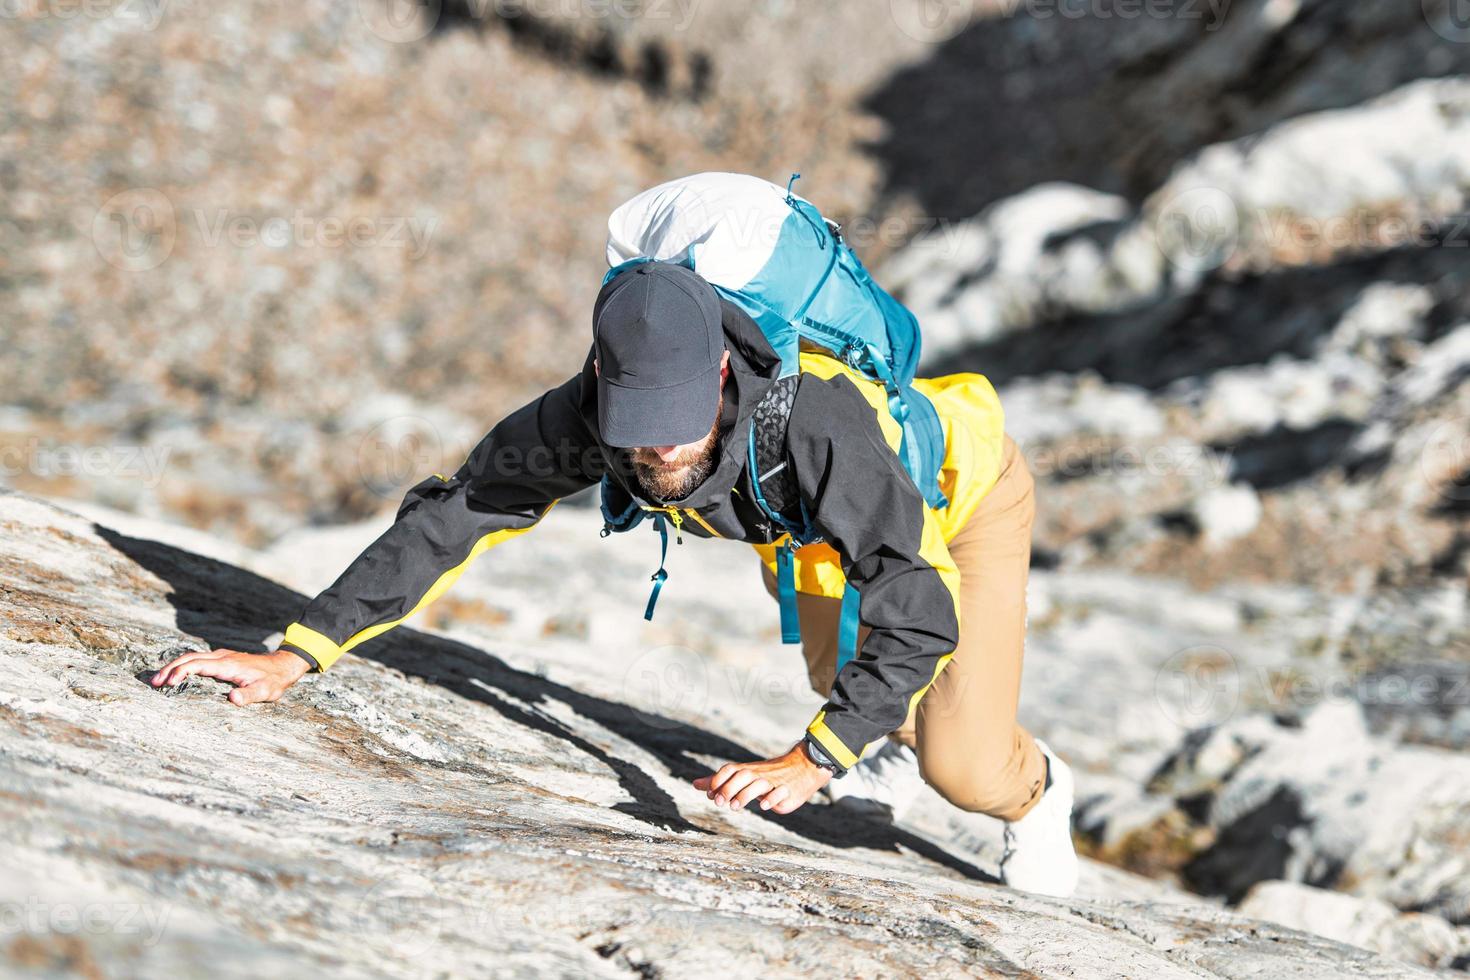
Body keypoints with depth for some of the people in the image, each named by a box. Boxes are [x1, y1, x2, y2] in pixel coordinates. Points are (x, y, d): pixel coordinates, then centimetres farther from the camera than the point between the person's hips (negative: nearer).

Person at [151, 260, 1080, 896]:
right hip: (812, 520, 5)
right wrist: (296, 654, -39)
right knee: (845, 685, 27)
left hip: (957, 475, -5)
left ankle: (1033, 788, 26)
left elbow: (922, 615, -48)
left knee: (960, 767, -10)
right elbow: (448, 520, -31)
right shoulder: (586, 416, -36)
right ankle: (899, 717, 64)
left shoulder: (816, 419, -50)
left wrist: (810, 763, -55)